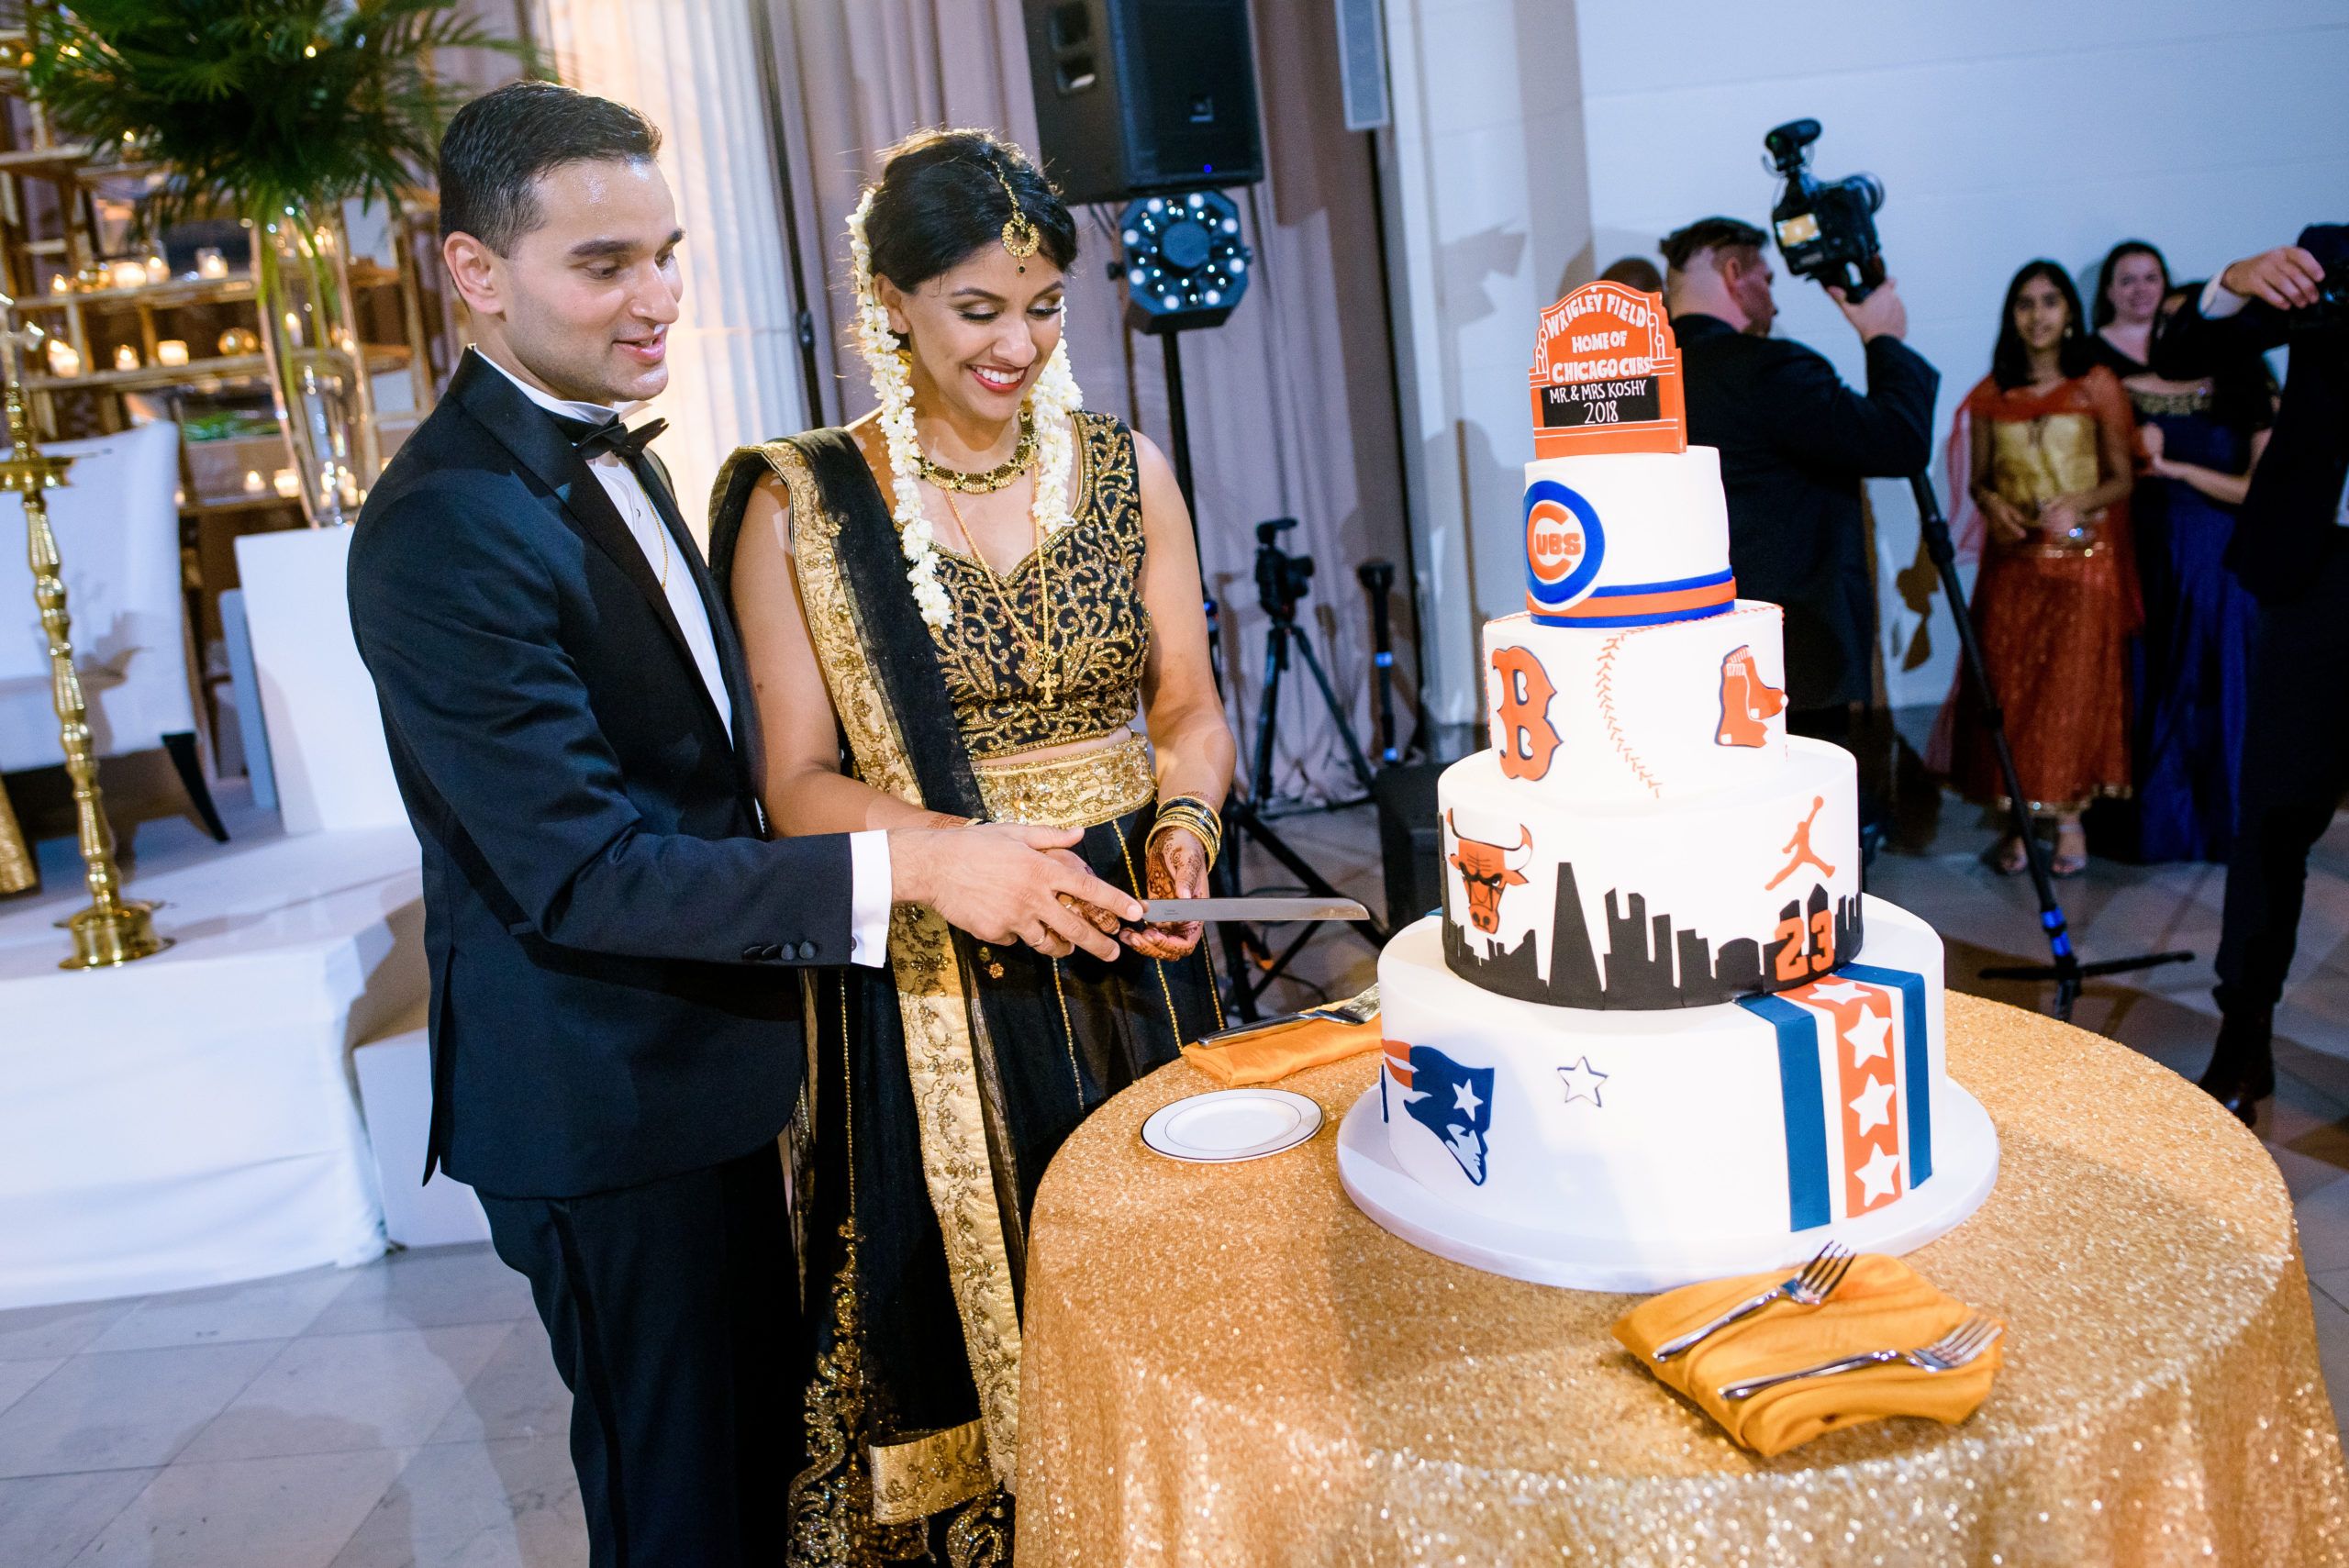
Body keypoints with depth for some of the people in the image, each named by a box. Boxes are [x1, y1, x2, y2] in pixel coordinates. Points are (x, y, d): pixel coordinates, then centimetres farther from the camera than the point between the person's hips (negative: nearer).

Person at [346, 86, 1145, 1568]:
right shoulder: (446, 528, -23)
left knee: (766, 1446, 24)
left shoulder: (612, 456, 8)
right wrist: (903, 866, -33)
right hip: (602, 1110, -9)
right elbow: (577, 871, -28)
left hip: (710, 1067, 9)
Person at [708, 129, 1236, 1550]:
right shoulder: (800, 507, -5)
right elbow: (799, 782, -6)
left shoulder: (1126, 471, 4)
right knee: (967, 1302, 9)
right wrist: (956, 852, -23)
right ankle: (978, 1527, 34)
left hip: (1132, 953, 3)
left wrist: (1182, 822, -14)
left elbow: (1189, 704, 7)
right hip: (931, 982, -2)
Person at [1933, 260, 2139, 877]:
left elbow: (2122, 478, 2)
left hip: (2083, 561, -2)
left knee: (2076, 688, -1)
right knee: (2009, 688, 1)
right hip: (2012, 562, 2)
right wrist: (1992, 503, -11)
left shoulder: (2098, 387, 1)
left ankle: (2070, 816, 11)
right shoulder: (1991, 394, 7)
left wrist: (2078, 503, -17)